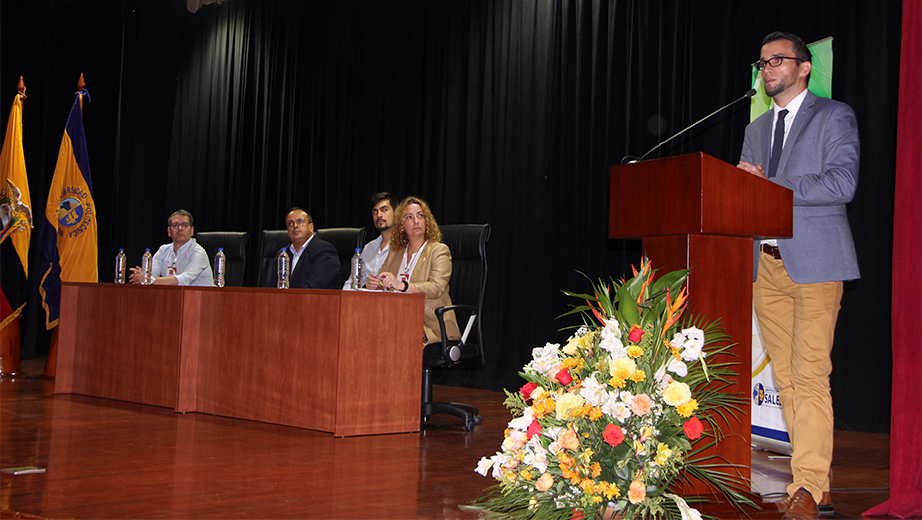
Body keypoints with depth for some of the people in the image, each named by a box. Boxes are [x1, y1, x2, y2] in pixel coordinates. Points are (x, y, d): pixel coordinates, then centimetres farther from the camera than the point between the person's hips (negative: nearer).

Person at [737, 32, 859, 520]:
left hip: (814, 262, -6)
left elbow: (841, 184, -11)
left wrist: (769, 185, -13)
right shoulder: (756, 129, 22)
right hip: (768, 264, 6)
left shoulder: (834, 116, 3)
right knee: (785, 379, 3)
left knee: (810, 375, -11)